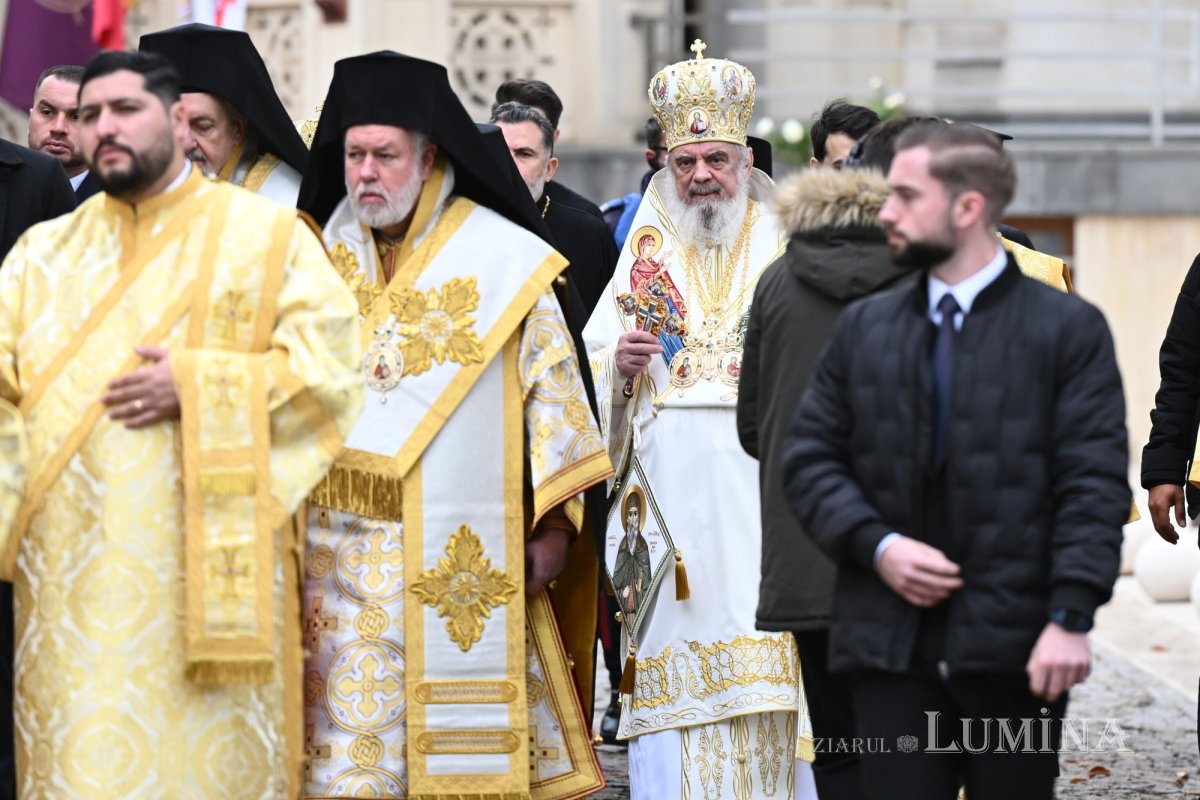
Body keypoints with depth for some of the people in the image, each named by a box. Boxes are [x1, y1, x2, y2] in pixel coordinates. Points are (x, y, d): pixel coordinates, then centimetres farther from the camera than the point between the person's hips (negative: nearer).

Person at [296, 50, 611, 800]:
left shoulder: (505, 262, -1)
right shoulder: (322, 260, 11)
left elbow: (554, 393, 0)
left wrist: (553, 528, -4)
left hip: (463, 559, -3)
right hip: (342, 560, 3)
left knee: (462, 739, -1)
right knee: (349, 733, -1)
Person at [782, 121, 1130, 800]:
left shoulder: (1070, 328, 0)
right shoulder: (865, 327, 12)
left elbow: (1096, 483, -6)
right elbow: (811, 457, 10)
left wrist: (1071, 616, -16)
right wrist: (876, 545, -7)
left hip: (1016, 647, -3)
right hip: (890, 642, 3)